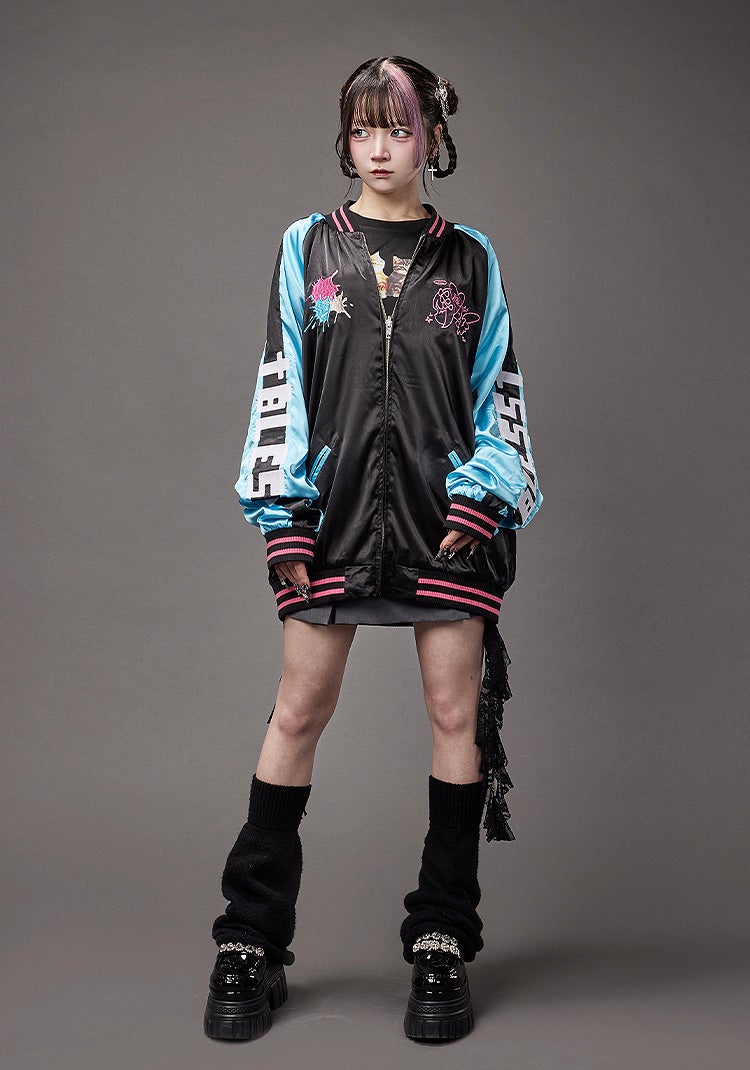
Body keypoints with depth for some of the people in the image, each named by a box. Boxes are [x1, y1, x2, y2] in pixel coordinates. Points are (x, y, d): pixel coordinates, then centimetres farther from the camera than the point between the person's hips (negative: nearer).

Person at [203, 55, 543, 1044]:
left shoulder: (469, 259, 11)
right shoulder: (309, 247, 10)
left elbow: (499, 391, 10)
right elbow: (281, 382, 5)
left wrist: (484, 498, -4)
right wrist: (281, 511, -3)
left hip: (447, 513, 1)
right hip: (333, 509, 0)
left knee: (458, 716, 1)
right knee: (298, 713, 1)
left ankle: (443, 942, 16)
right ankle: (251, 943, 14)